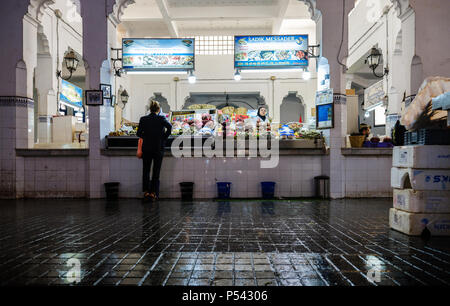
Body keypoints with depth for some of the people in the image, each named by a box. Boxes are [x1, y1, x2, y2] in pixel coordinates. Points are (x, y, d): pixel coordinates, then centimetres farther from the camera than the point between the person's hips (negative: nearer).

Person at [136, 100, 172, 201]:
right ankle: (153, 192, 7)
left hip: (146, 148, 2)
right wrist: (164, 138, -11)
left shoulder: (143, 119, 0)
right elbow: (169, 126, -22)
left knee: (146, 170, 14)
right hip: (158, 148, -1)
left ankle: (146, 191, 15)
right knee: (156, 170, 7)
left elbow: (139, 133, -2)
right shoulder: (161, 118, -6)